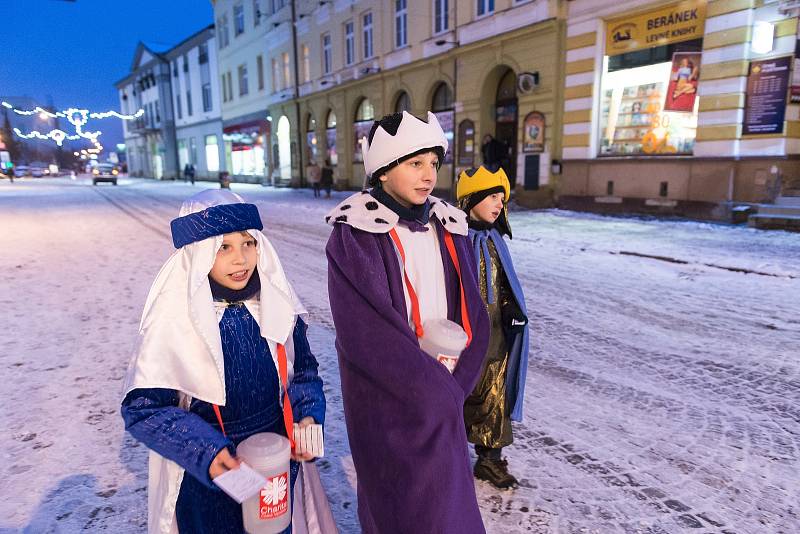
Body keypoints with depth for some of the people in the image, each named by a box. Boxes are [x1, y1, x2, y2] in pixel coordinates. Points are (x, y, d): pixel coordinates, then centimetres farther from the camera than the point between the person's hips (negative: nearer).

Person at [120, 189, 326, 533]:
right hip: (207, 478, -3)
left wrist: (309, 415, -16)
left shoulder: (276, 303, -8)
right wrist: (204, 452, -26)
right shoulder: (173, 320, -18)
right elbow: (143, 407, -14)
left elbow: (303, 370, 2)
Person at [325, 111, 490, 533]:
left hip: (443, 395, 5)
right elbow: (367, 334, -19)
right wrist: (438, 390, -15)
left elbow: (472, 313, 3)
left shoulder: (449, 229, 2)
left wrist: (456, 383, -8)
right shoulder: (354, 236, -14)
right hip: (386, 396, -5)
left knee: (448, 497, 19)